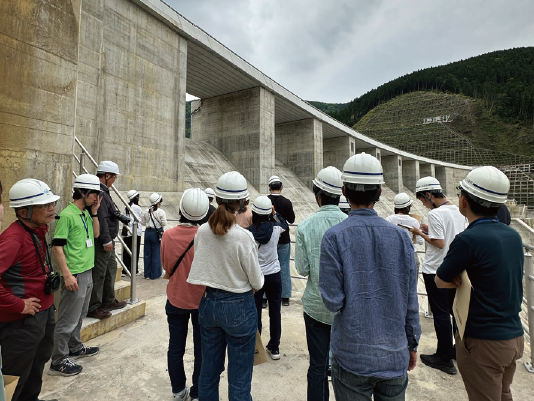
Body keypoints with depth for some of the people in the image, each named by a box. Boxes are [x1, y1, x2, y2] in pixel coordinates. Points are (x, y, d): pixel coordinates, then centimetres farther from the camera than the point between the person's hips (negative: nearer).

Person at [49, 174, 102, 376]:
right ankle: (58, 361, 18)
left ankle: (75, 348, 39)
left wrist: (94, 212, 2)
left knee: (79, 314, 22)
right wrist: (67, 274, -21)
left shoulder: (86, 213, 8)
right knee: (68, 319, 3)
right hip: (75, 274, -9)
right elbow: (57, 246, -19)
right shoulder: (67, 215, -18)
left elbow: (96, 234, 14)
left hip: (87, 271, 9)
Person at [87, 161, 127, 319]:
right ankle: (93, 308, 12)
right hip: (102, 241, -11)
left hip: (108, 240, 11)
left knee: (111, 268, 19)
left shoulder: (103, 191, 15)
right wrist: (106, 240, -21)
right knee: (99, 273, -1)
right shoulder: (99, 192, -19)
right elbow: (101, 219, -23)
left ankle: (108, 301, 33)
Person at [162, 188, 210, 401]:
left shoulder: (168, 235, -14)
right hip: (201, 300, -2)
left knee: (175, 347, 20)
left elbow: (167, 268, -1)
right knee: (201, 350, 16)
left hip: (176, 299, 3)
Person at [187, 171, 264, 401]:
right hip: (239, 307, -5)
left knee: (209, 370, 24)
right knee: (239, 378, 14)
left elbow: (201, 270, 4)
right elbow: (257, 282, -12)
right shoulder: (243, 237, -22)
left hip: (208, 303, 5)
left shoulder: (202, 232, -8)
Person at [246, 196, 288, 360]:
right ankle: (274, 347, 32)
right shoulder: (275, 229, -11)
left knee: (255, 313, 13)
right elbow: (285, 226, 13)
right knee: (275, 312, 17)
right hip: (274, 275, 2)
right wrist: (275, 214, 16)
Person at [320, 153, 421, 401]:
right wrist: (412, 344, 13)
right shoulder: (400, 236, -7)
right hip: (395, 355, 3)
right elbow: (410, 299, 0)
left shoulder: (334, 237, -18)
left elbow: (333, 301, -18)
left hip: (352, 356, -3)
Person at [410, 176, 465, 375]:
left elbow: (439, 243, -23)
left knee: (441, 314, 4)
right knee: (455, 311, 21)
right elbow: (451, 234, 14)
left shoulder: (435, 214, -20)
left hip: (435, 271, -8)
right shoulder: (458, 211, 6)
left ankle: (444, 358, 18)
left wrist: (421, 233, -10)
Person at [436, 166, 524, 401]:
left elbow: (441, 282, -13)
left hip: (483, 342, -8)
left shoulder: (468, 239, -24)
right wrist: (469, 277, -6)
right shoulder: (514, 236, 1)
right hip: (515, 337, 8)